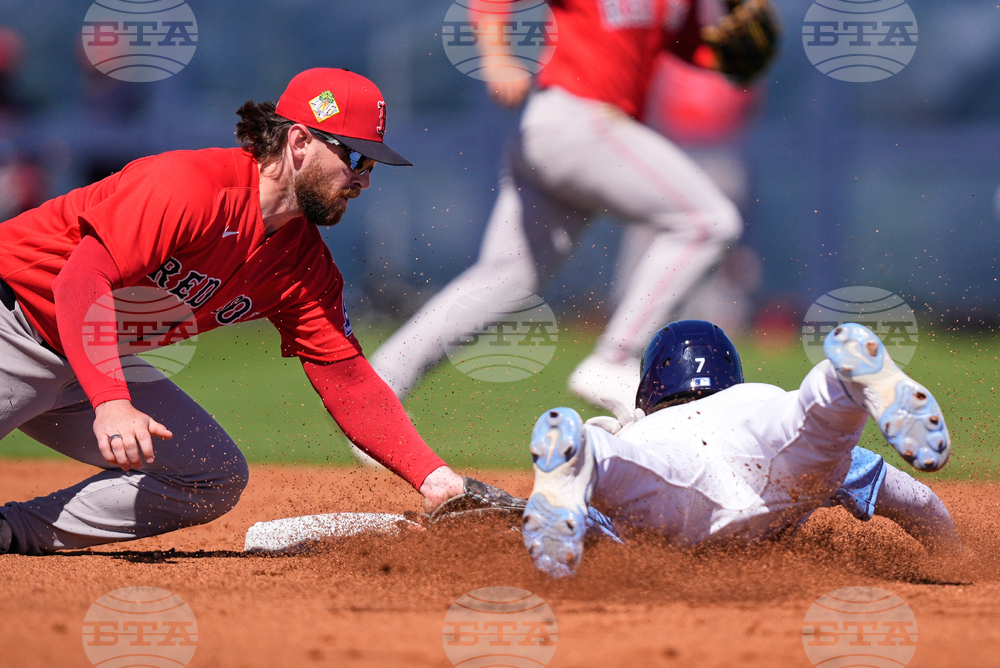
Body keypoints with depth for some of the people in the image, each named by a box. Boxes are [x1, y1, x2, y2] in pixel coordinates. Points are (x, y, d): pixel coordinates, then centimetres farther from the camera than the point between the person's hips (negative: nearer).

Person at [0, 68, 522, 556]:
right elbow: (84, 277, -31)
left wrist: (436, 479, -13)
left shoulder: (307, 266, 1)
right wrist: (110, 402, -43)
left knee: (216, 479, -2)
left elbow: (348, 382, -1)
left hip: (96, 363, 8)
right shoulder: (191, 184, -25)